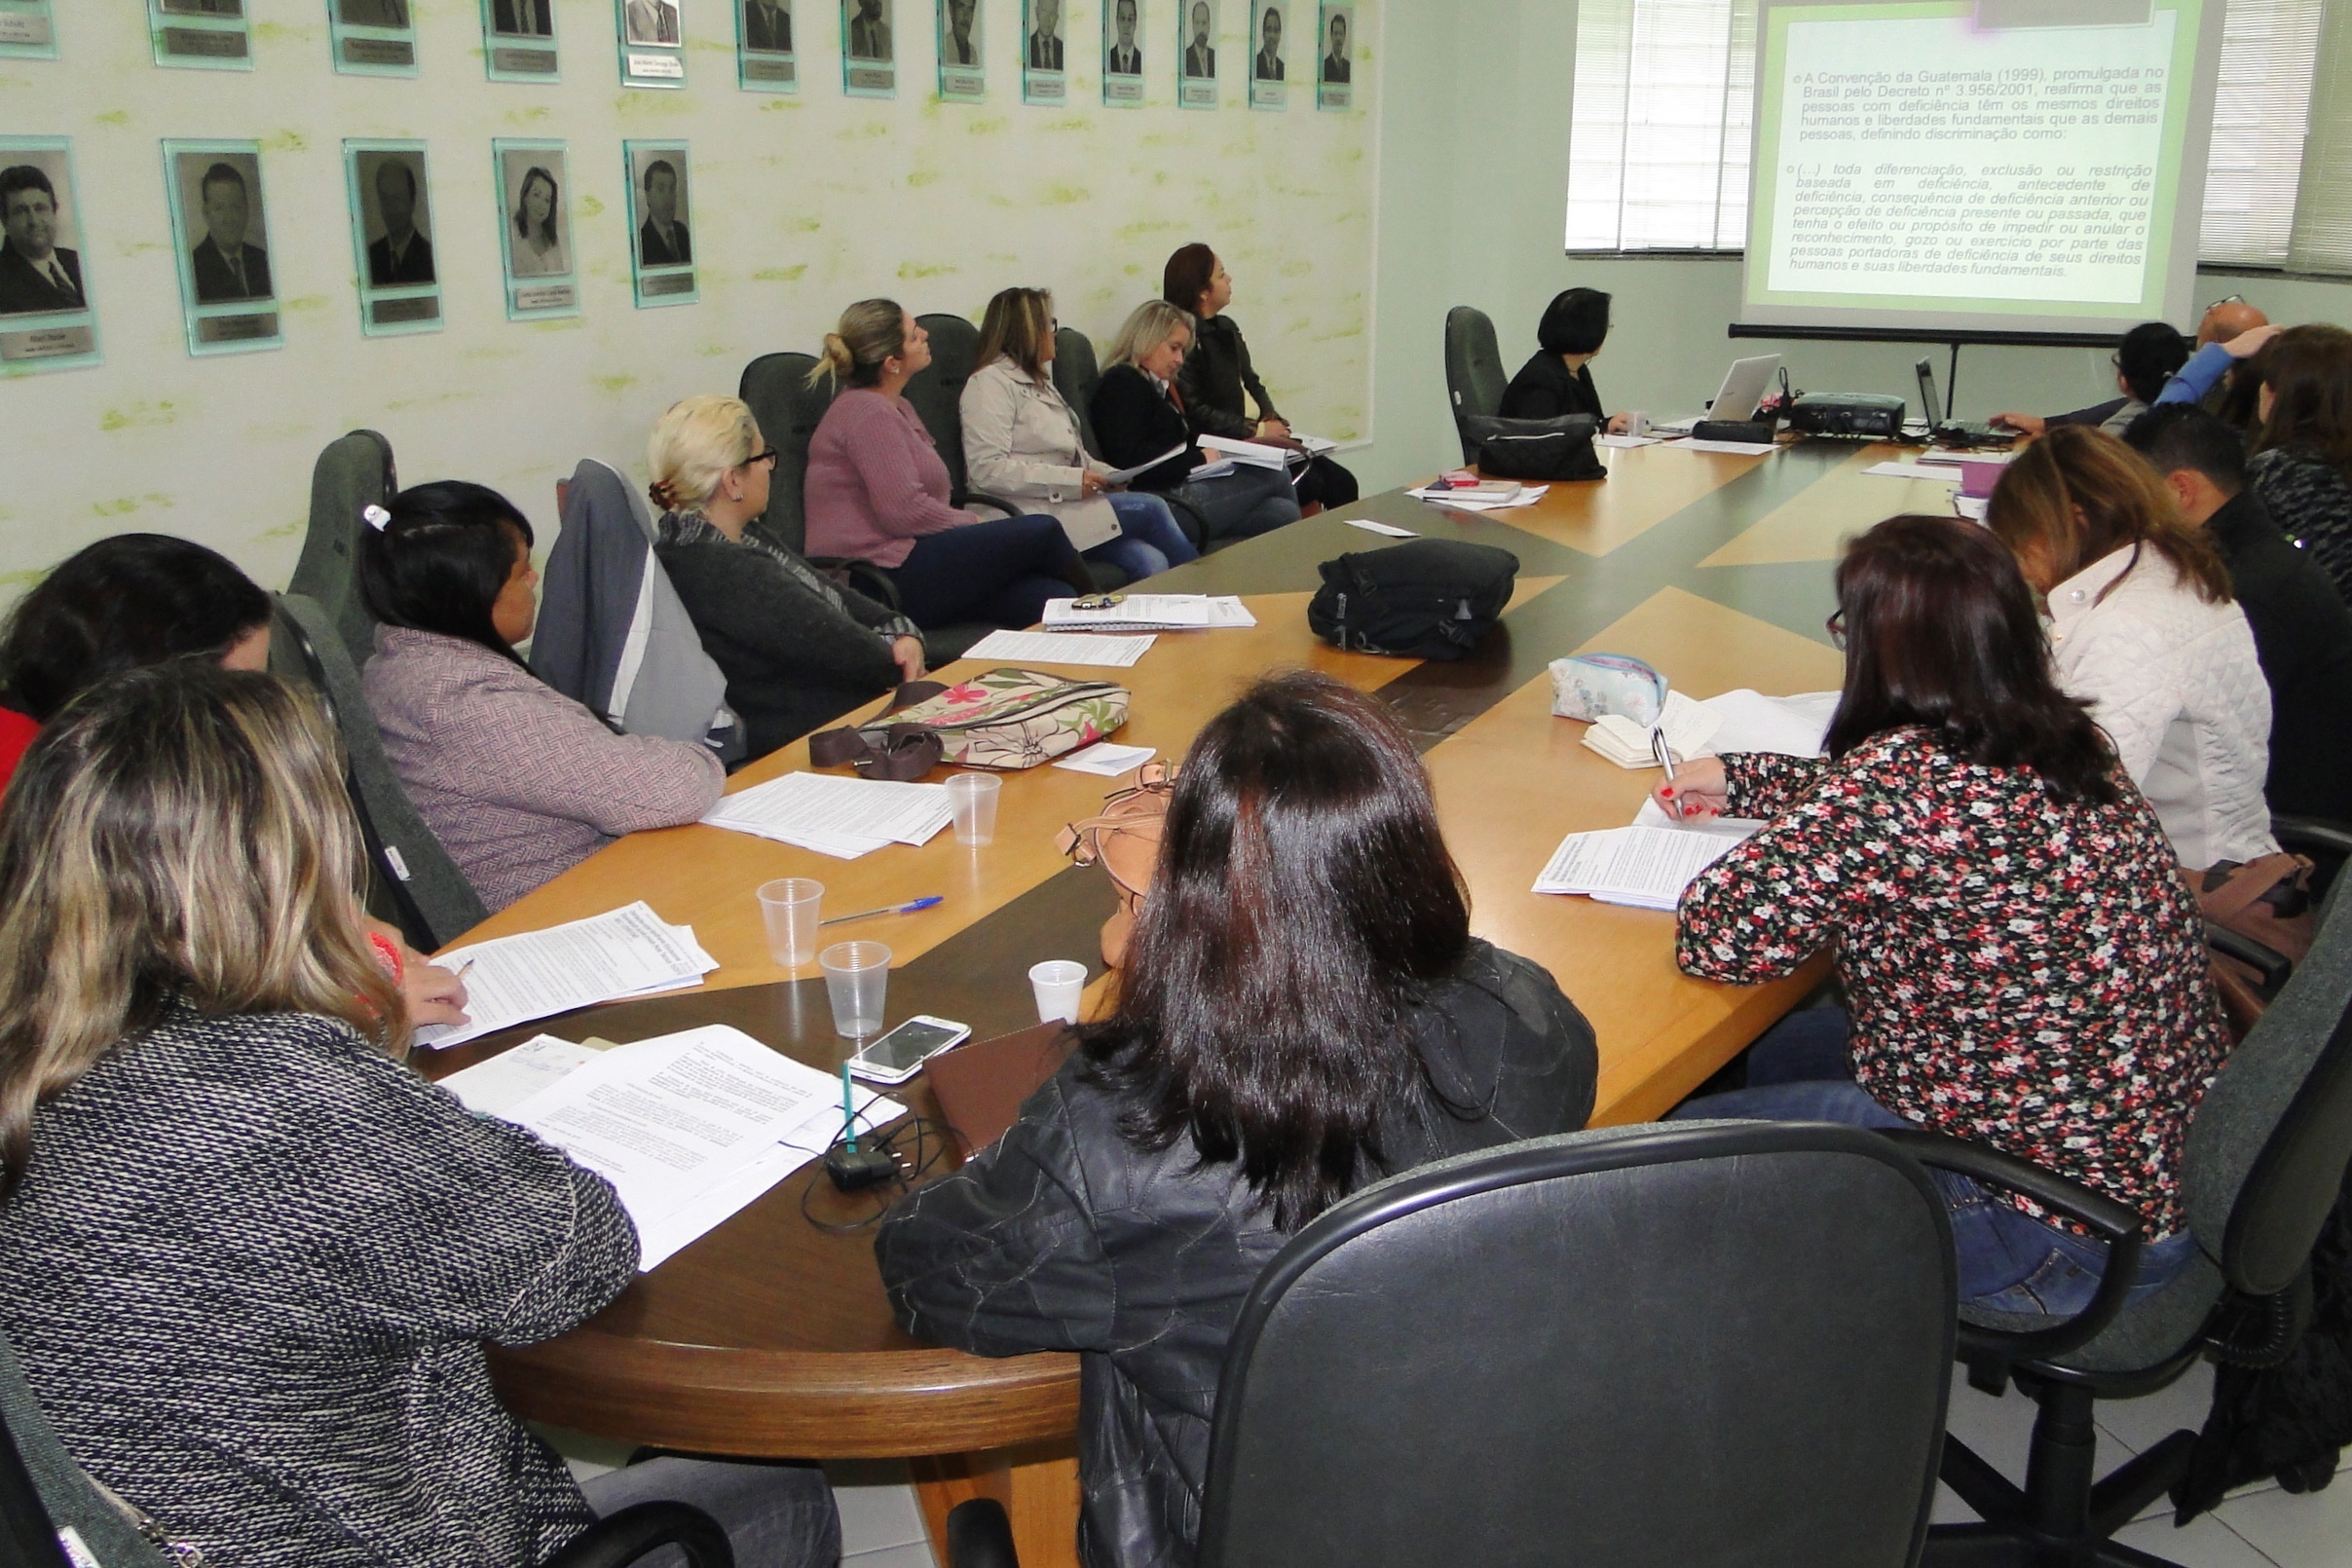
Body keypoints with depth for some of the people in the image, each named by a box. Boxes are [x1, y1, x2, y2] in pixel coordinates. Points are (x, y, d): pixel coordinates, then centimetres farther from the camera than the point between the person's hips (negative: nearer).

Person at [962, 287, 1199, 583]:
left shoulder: (1038, 383, 26)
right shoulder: (990, 383, -4)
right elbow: (987, 469, -16)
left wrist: (1106, 474, 5)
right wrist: (1070, 481, -19)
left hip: (1060, 503, 8)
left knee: (1150, 562, -18)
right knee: (1152, 509, -16)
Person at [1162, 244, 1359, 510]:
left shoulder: (1227, 328, 16)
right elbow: (1194, 411, -17)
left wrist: (1270, 417, -1)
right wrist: (1256, 429, -16)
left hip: (1242, 437, 9)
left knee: (1341, 482, -5)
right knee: (1309, 483, -22)